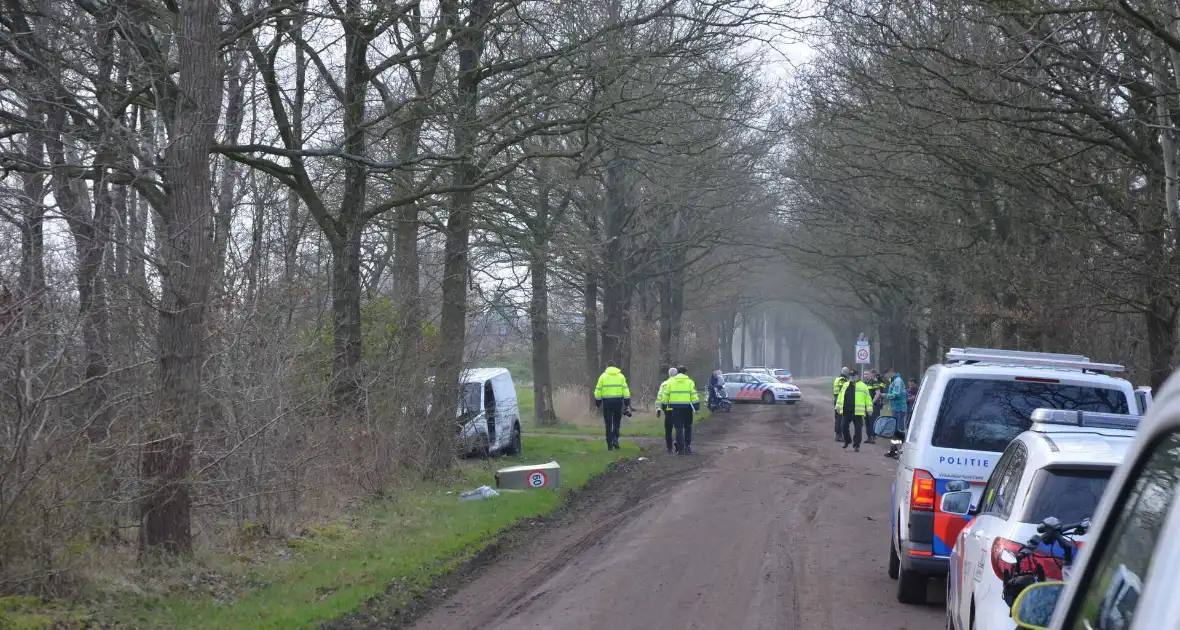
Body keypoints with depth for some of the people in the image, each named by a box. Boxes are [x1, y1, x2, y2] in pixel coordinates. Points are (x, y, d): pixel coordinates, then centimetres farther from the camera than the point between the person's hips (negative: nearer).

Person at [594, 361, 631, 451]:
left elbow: (598, 391, 2)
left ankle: (610, 445, 3)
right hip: (618, 401, 1)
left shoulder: (603, 376, 3)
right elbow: (626, 390, 2)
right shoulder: (621, 376, 6)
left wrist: (597, 403, 10)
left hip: (607, 402, -1)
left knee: (608, 424, 5)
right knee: (616, 422, 15)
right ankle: (615, 439, -4)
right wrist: (627, 404, 5)